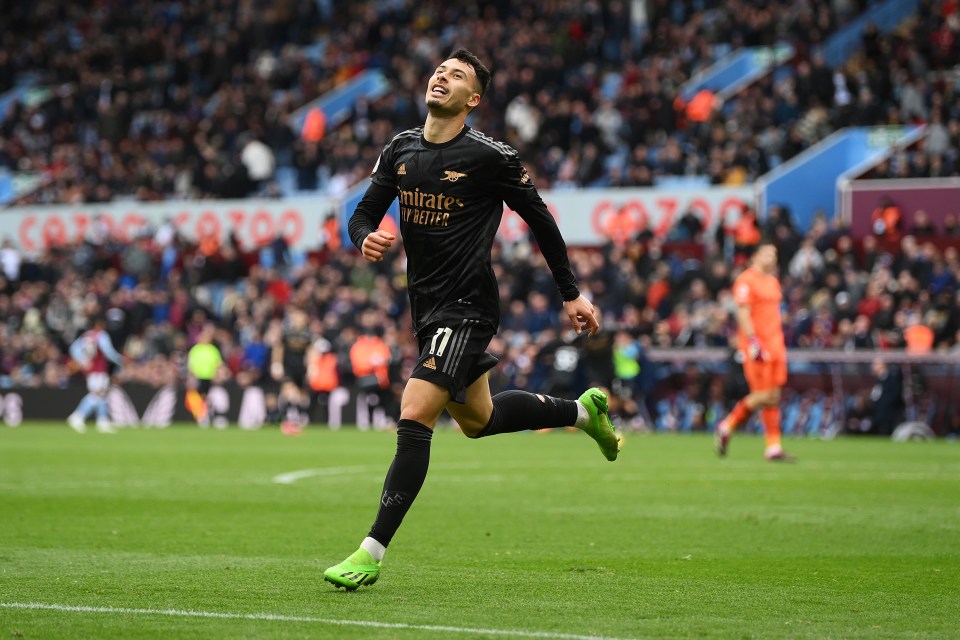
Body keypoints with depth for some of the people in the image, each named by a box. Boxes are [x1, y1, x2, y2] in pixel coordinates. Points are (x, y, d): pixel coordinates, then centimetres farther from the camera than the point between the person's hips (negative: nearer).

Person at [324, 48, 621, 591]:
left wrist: (572, 294, 3)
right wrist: (367, 240, -13)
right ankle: (583, 410, 45)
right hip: (429, 307, 8)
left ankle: (372, 553, -16)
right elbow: (364, 215, 12)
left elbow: (540, 219, -1)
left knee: (414, 417, -18)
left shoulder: (490, 156, -12)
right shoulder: (400, 151, 5)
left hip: (468, 307, -8)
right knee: (478, 420, 21)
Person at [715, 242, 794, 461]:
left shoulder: (773, 281, 18)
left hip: (774, 345, 8)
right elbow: (743, 313, -15)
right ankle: (726, 427, 8)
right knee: (763, 396, -10)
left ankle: (774, 448, 3)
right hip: (755, 346, -8)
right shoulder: (746, 281, -8)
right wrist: (754, 342, -22)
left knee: (774, 397, 3)